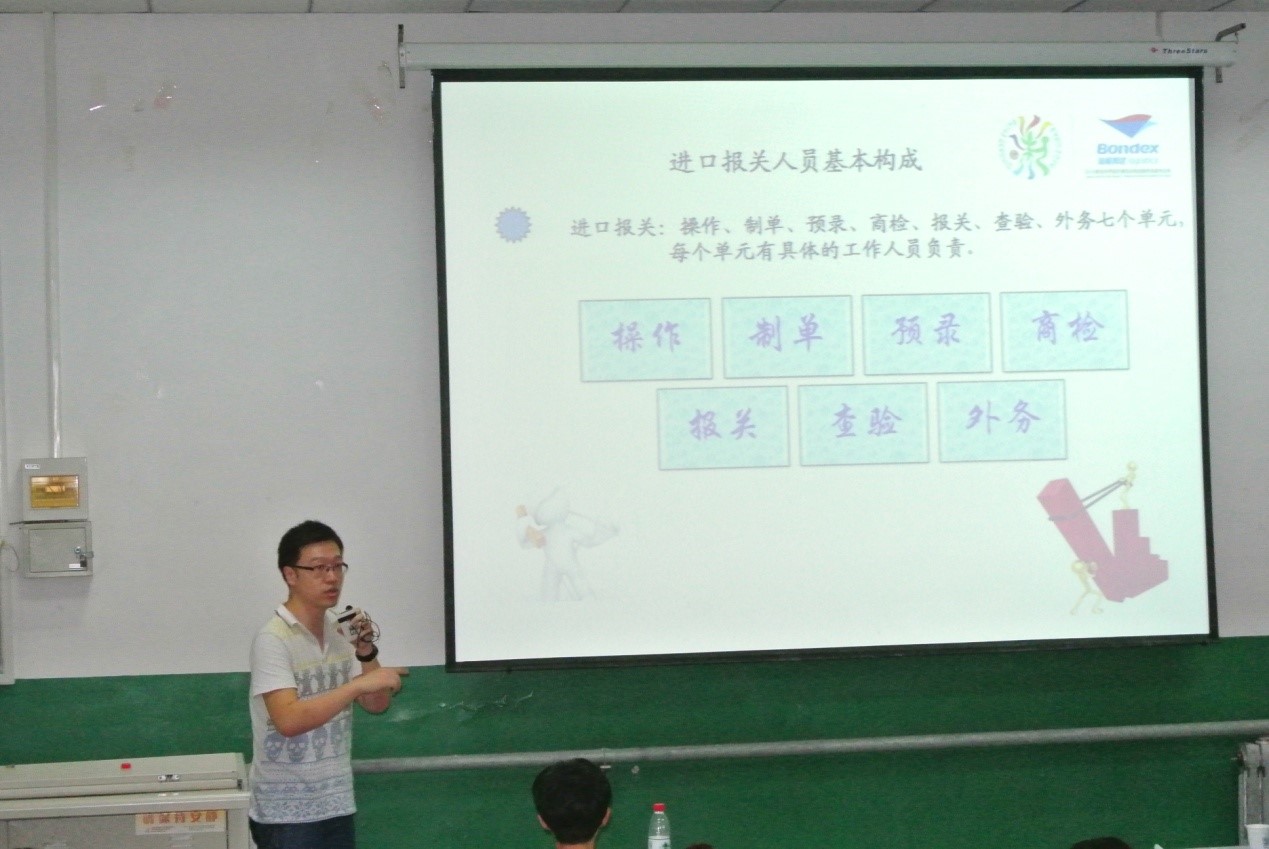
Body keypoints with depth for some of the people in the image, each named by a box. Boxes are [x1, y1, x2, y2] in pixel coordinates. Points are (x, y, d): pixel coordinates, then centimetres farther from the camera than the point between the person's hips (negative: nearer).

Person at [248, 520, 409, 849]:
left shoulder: (341, 632, 7)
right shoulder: (273, 640, -16)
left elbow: (377, 705, 8)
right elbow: (288, 720, -28)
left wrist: (367, 653, -8)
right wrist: (359, 683, -30)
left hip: (336, 806, 7)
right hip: (286, 813, -7)